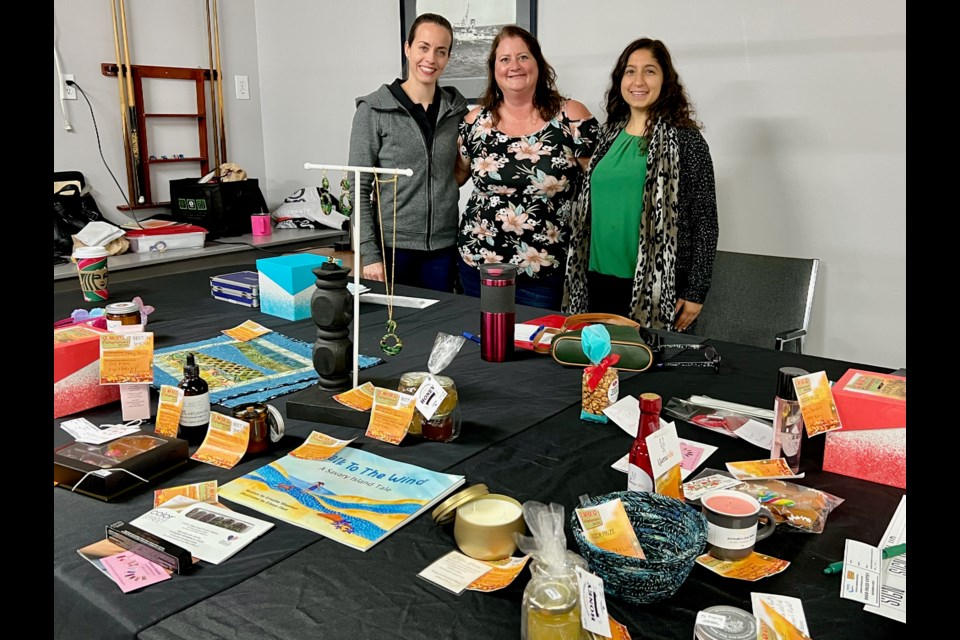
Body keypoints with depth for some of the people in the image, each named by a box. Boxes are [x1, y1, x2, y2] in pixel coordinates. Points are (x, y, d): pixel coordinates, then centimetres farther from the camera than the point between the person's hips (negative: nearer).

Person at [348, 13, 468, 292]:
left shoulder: (457, 109, 5)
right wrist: (369, 253, -12)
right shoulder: (374, 110, -6)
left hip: (444, 246, 3)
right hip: (392, 245, -3)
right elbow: (359, 188, -7)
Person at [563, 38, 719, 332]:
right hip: (598, 282, 5)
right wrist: (576, 274, 15)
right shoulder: (609, 136, 12)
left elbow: (705, 220, -5)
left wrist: (696, 292, -9)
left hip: (657, 288, -5)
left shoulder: (684, 139, -4)